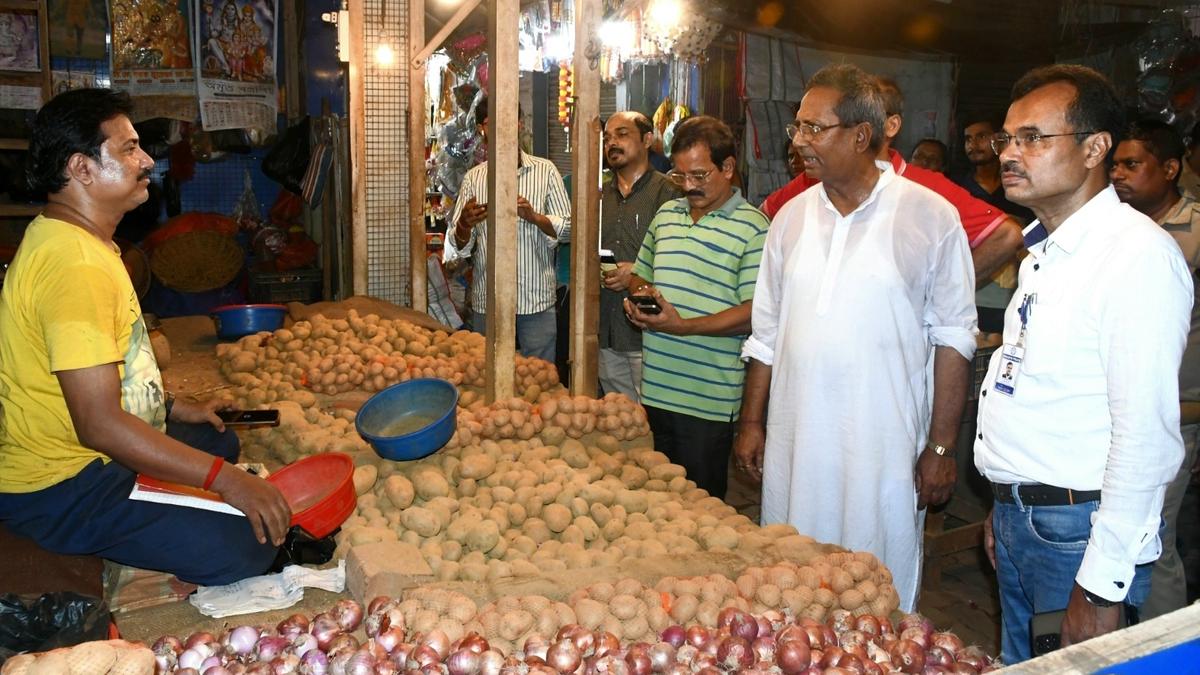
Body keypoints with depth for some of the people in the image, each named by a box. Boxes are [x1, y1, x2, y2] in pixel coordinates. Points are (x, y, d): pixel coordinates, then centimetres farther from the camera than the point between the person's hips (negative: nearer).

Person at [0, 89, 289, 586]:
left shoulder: (78, 240, 10)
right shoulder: (74, 264, -25)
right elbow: (99, 423, -31)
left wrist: (172, 408, 19)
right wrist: (226, 480, -29)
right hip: (61, 488, -11)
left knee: (220, 441, 28)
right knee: (246, 547, -23)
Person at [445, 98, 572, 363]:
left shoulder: (545, 171, 2)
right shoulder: (473, 177, 7)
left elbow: (568, 228, 0)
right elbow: (459, 247, 5)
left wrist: (534, 217, -19)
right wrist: (465, 224, -19)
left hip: (536, 300, -2)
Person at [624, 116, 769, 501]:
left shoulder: (753, 228, -8)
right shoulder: (666, 215, 13)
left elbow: (754, 313, -15)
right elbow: (640, 275, 25)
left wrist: (683, 326, -22)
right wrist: (638, 296, 1)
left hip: (709, 400, -6)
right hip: (655, 387, 6)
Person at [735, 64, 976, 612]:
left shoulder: (931, 217, -5)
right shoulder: (792, 216, 7)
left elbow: (953, 339, -3)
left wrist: (941, 447, -5)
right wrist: (752, 422, 11)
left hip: (884, 449, -4)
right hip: (793, 444, 4)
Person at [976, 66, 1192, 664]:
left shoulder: (1138, 255, -19)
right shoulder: (1044, 251, 11)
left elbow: (1145, 435, -23)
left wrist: (1102, 586, -22)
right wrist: (1006, 503, 18)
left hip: (1079, 528, -9)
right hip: (1019, 519, 9)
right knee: (1021, 664, 21)